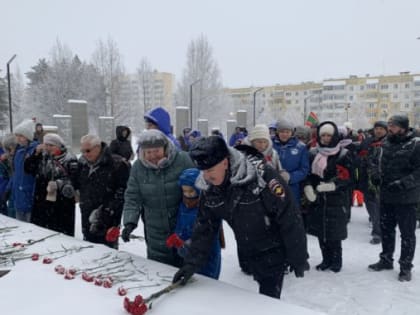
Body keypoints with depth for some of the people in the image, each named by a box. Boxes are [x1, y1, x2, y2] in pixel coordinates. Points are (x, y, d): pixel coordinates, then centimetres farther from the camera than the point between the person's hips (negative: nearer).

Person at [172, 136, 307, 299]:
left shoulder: (261, 175, -31)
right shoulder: (209, 187, -12)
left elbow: (290, 220, -24)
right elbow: (204, 227, -2)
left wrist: (298, 259, -15)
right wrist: (191, 263, -10)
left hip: (273, 249, -5)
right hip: (248, 252, 5)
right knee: (265, 290, 22)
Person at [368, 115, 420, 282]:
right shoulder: (386, 143, 7)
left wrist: (402, 183, -26)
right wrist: (377, 176, 3)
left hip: (406, 198, -6)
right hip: (386, 196, 7)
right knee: (386, 229, 18)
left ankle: (406, 266, 21)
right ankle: (386, 260, 34)